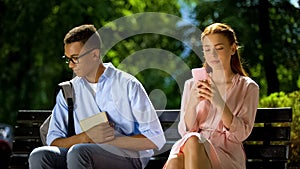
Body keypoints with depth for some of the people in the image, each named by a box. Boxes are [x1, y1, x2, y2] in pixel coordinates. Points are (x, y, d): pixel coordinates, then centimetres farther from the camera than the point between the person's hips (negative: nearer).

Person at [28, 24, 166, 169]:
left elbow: (155, 139, -3)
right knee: (39, 155, -25)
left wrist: (111, 139, -12)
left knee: (77, 152, -35)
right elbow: (54, 141, 6)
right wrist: (87, 136, -12)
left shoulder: (128, 85, 3)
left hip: (128, 157, -4)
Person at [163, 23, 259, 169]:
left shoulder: (247, 87, 10)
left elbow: (242, 133, -2)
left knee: (193, 141, -38)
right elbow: (185, 131, 9)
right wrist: (192, 104, -11)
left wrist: (220, 104, -17)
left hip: (226, 153, -2)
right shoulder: (192, 85, 17)